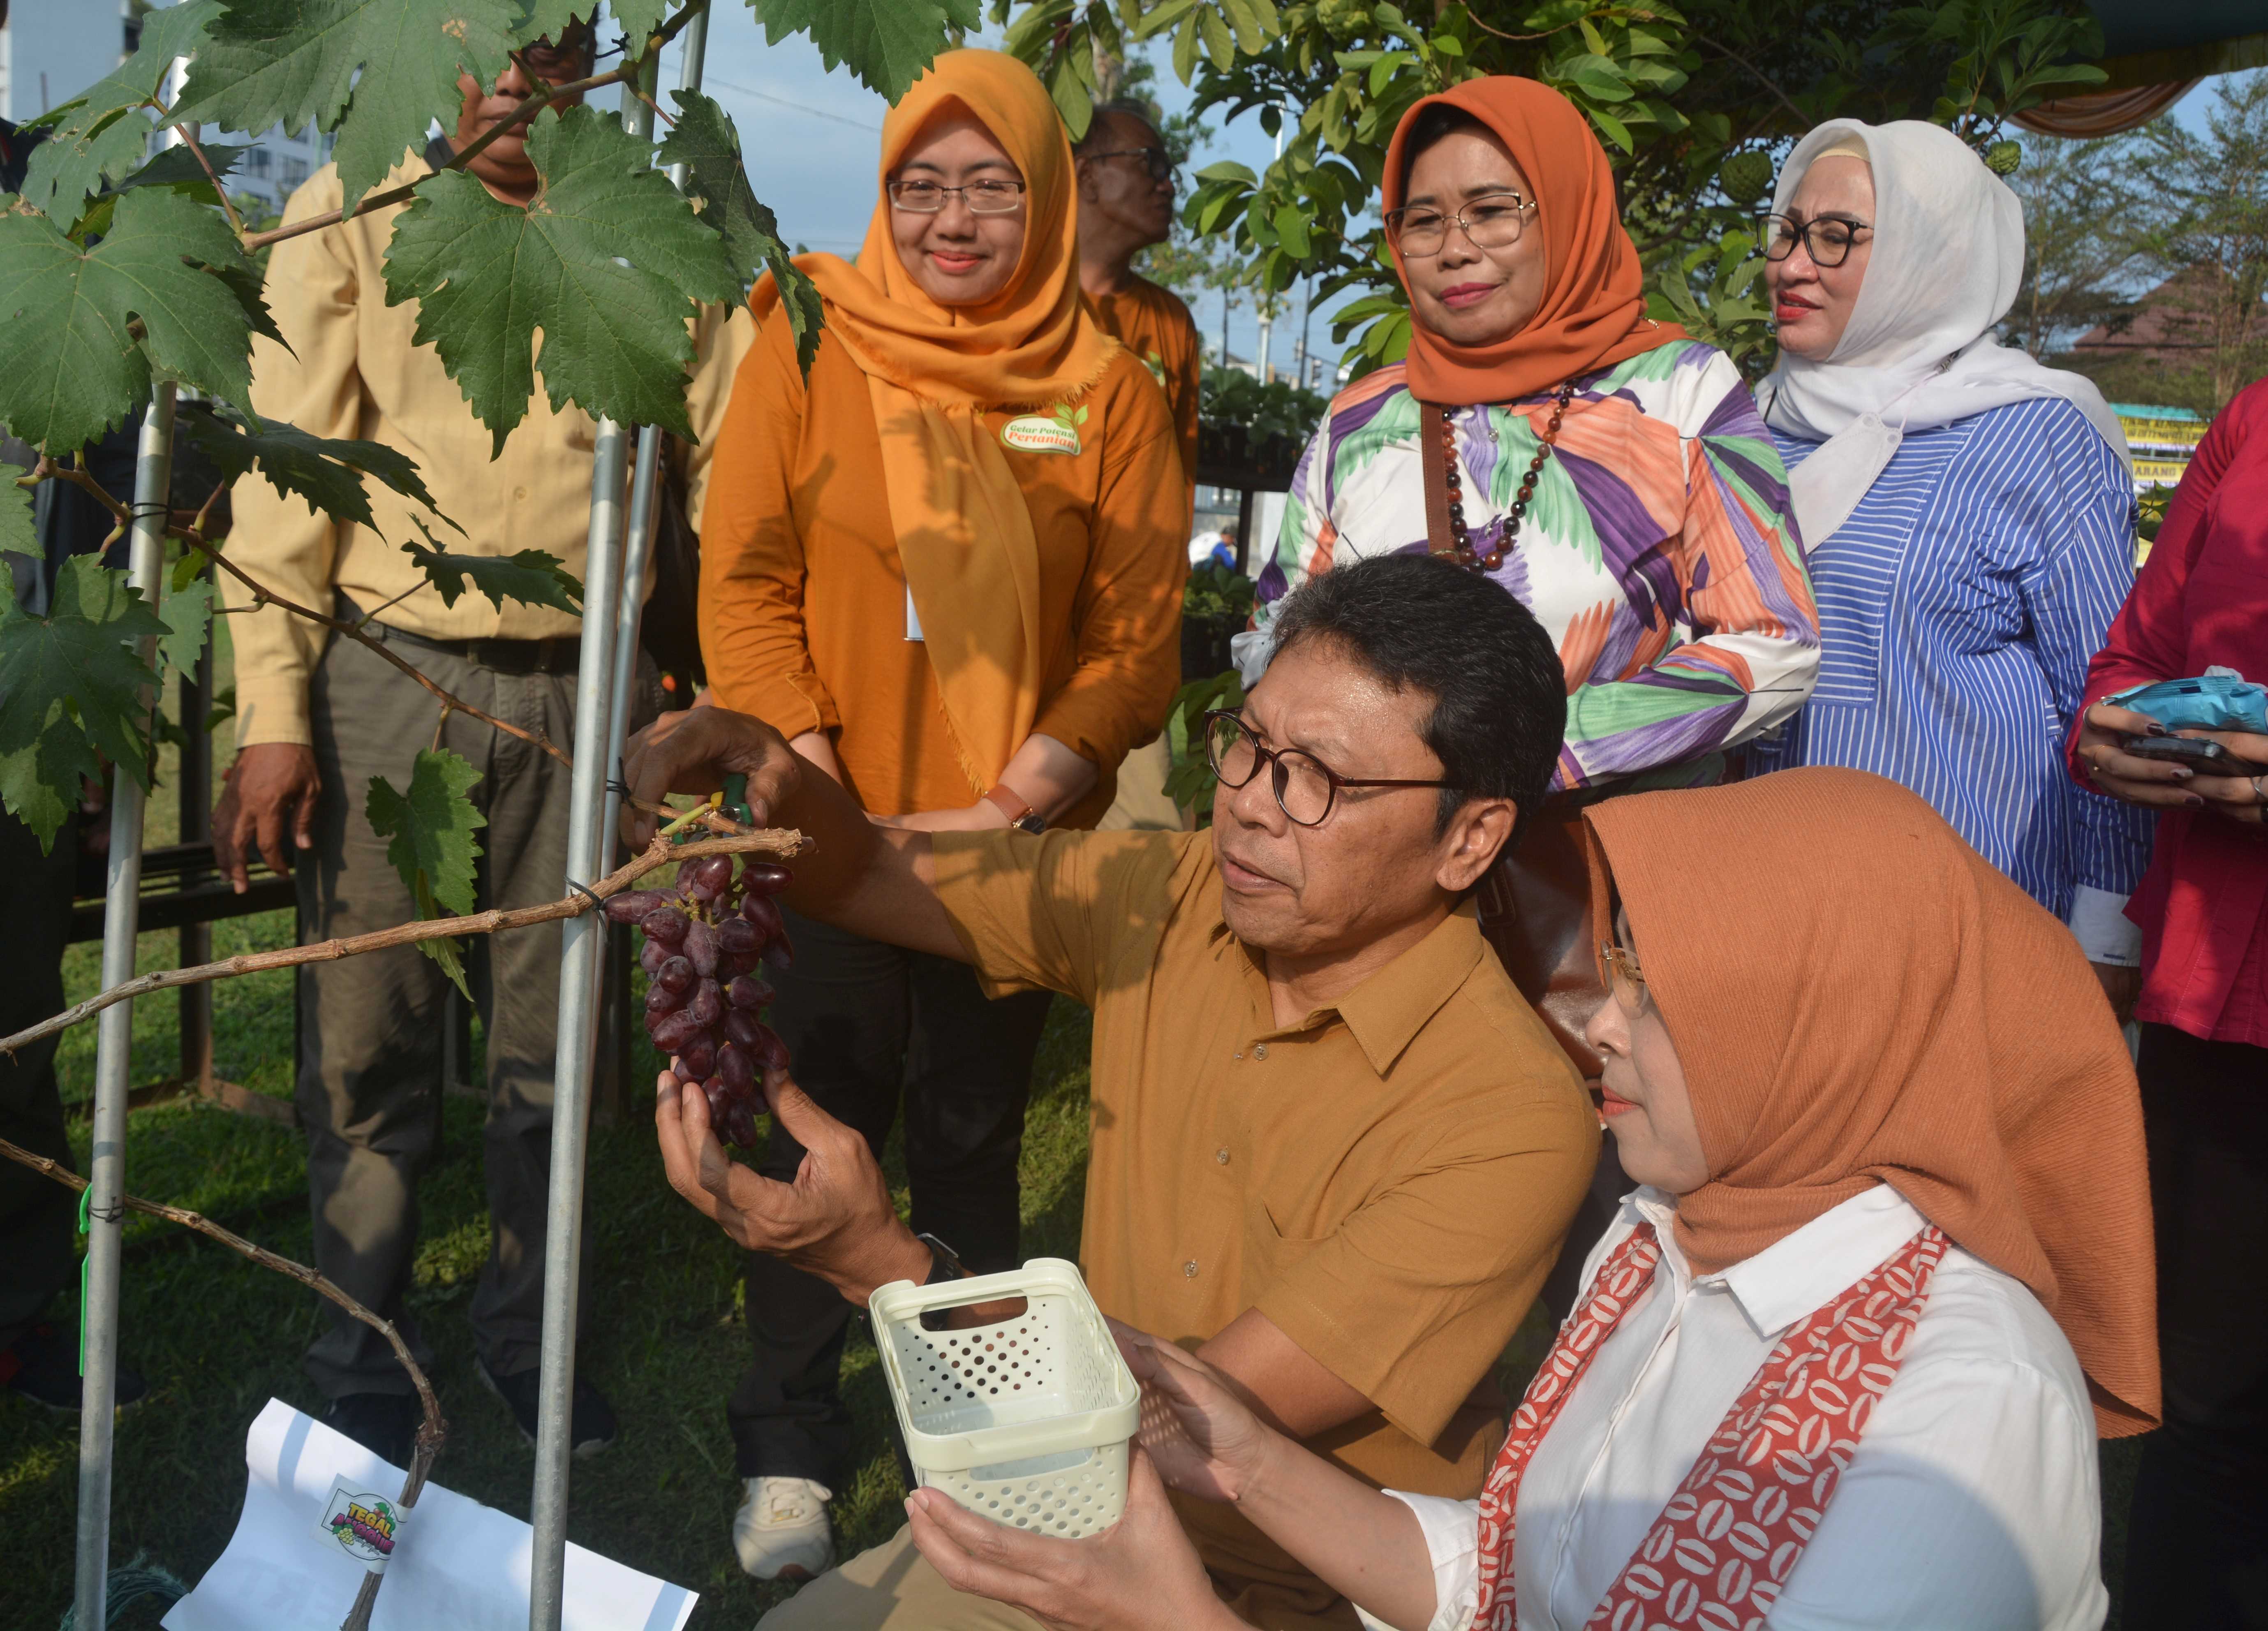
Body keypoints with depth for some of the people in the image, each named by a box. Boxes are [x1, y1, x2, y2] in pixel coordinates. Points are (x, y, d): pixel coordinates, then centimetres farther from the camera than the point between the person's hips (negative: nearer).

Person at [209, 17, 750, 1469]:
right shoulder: (353, 214, 4)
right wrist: (273, 716, -7)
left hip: (579, 683, 1)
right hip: (391, 678, -1)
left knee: (553, 1044, 8)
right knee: (372, 1041, 3)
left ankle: (526, 1328, 28)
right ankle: (366, 1361, 21)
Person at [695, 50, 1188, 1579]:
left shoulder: (1110, 393, 1)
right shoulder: (807, 350, -1)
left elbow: (1138, 630, -3)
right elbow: (746, 588, -3)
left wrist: (1009, 806, -14)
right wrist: (823, 797, -13)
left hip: (1022, 841, 1)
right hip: (837, 836, -1)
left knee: (975, 1138, 13)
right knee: (821, 1131, 6)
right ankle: (790, 1451, 22)